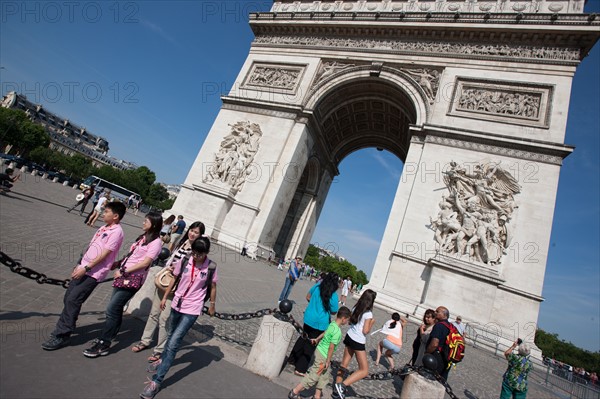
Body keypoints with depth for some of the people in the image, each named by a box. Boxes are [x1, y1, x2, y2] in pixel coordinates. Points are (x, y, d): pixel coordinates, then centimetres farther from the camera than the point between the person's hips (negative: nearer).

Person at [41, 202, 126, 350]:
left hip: (94, 273, -9)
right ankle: (66, 327, 29)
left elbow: (104, 254, -19)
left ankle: (61, 336, 4)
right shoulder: (104, 228, 12)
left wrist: (86, 268, -19)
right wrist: (79, 264, 16)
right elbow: (90, 247, 17)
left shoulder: (116, 232, -16)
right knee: (68, 298, 13)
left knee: (73, 300, -7)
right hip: (83, 268, 9)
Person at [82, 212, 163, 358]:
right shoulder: (143, 237, 13)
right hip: (123, 276, 8)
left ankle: (103, 345, 4)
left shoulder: (156, 242, -14)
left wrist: (123, 272, -15)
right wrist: (119, 263, 8)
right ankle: (108, 335, 31)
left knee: (112, 309, -7)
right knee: (116, 307, 14)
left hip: (133, 279, -8)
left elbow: (145, 263, -18)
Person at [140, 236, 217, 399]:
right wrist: (165, 297, 12)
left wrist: (212, 305, 9)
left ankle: (156, 381, 1)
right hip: (176, 304, 4)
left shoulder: (211, 267, -15)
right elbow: (174, 279, 6)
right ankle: (163, 359, 51)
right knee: (171, 335, 24)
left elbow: (213, 287, -1)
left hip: (192, 310, -4)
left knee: (173, 343, -9)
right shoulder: (184, 261, -9)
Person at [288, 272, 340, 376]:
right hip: (320, 323, -5)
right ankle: (300, 369, 17)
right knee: (311, 345, 10)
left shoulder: (317, 286, -3)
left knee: (303, 338, 24)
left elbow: (308, 297, 10)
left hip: (308, 318, 5)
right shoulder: (333, 296, -19)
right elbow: (333, 312, -8)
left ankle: (292, 359, 39)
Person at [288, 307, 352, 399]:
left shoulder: (332, 324, 0)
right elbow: (331, 347, -23)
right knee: (313, 377, 2)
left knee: (325, 376, 18)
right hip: (322, 356, -9)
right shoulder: (337, 331, -25)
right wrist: (328, 361, -14)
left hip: (320, 349, 9)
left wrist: (317, 339, 32)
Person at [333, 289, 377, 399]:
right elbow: (365, 331, -16)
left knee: (344, 363, 17)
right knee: (364, 370, 5)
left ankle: (337, 389, 23)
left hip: (349, 337, 7)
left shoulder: (355, 308, 3)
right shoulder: (368, 314, -17)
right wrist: (372, 322, -2)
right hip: (358, 342, -7)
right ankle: (342, 385, -6)